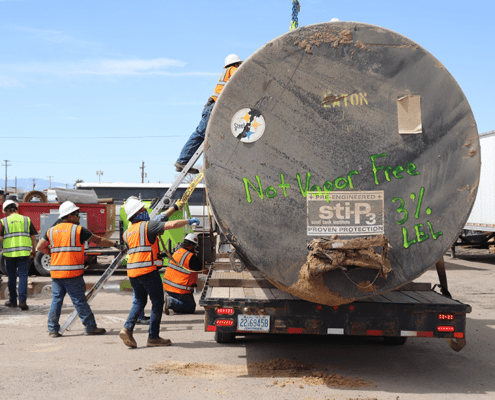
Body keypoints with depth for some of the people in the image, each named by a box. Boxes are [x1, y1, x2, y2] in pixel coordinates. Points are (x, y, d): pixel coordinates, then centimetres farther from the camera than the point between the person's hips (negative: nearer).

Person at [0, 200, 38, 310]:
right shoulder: (26, 220, 7)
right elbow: (33, 237, 7)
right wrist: (34, 250, 18)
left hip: (9, 253, 0)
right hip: (24, 253, 0)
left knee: (12, 277, 12)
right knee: (23, 276, 0)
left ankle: (13, 300, 22)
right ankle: (22, 301, -10)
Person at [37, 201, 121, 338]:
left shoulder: (52, 230, 11)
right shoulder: (78, 229, -3)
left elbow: (40, 247, 16)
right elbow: (98, 240, 5)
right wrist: (115, 244, 16)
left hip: (55, 272, 5)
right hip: (72, 273, -5)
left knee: (56, 299, 10)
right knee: (79, 300, 1)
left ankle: (52, 329, 10)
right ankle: (90, 326, 10)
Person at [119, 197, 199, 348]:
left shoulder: (127, 232, 14)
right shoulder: (148, 226, -7)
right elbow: (172, 225, -13)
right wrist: (189, 221, 3)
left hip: (132, 271, 7)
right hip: (147, 270, -7)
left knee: (139, 301, 19)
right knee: (157, 301, 5)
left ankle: (127, 328, -1)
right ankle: (153, 337, 7)